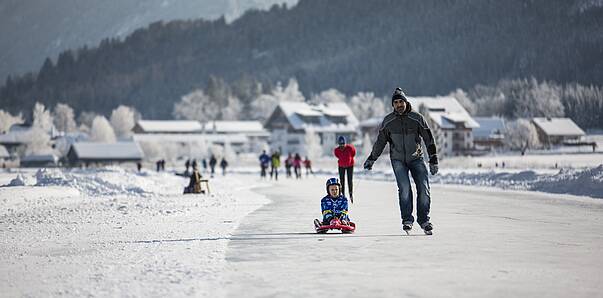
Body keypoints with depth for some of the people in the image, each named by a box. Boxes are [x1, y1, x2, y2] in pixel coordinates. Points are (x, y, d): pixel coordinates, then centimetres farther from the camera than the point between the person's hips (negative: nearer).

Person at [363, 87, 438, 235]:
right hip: (398, 159, 0)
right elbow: (380, 141, 13)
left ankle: (424, 220, 4)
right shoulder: (388, 121, 0)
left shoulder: (417, 118, -4)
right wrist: (371, 159, 16)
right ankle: (407, 220, -10)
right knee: (404, 188, -18)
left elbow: (429, 139, 1)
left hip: (416, 158, 0)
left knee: (424, 188, -8)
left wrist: (433, 161, -2)